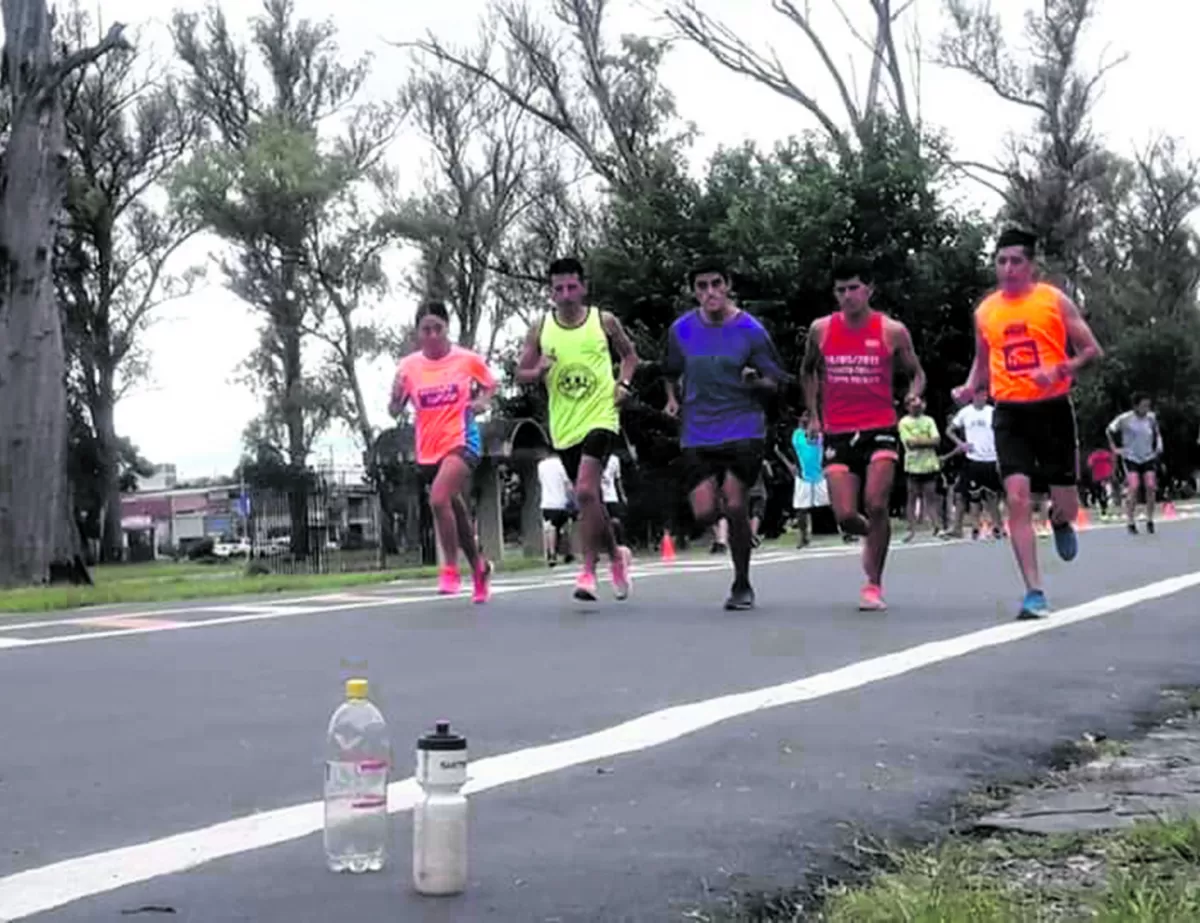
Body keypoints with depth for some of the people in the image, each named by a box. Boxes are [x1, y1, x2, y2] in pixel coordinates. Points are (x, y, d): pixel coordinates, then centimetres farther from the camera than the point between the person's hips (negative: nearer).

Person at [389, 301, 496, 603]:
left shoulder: (468, 359, -4)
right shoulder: (409, 366, -1)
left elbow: (490, 384, 14)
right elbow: (394, 411, 2)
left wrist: (482, 401, -6)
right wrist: (397, 394, -19)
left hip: (461, 441, -4)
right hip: (428, 450, 4)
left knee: (439, 498, -26)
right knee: (455, 510, 14)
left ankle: (450, 569, -11)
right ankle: (479, 567, 37)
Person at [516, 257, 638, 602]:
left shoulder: (604, 321, 0)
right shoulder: (540, 329, 3)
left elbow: (630, 355, 15)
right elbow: (521, 374, 9)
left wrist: (624, 384, -2)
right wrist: (539, 371, -12)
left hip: (600, 417, -3)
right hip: (564, 427, 3)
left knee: (585, 490, -21)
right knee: (589, 498, 12)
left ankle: (588, 569, -12)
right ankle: (616, 554, 35)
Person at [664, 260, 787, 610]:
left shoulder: (751, 331, -4)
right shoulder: (681, 330, 4)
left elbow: (775, 382, 1)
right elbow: (671, 371, 22)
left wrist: (756, 381, -19)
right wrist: (673, 398, 6)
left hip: (744, 428, -2)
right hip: (697, 434, 3)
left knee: (735, 507, -10)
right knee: (704, 513, -8)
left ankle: (742, 586, 9)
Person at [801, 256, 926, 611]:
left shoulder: (892, 331, -2)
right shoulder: (821, 329, 4)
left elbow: (916, 372, 11)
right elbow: (808, 371, 22)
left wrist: (915, 394, -11)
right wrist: (813, 415, 15)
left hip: (880, 429, -2)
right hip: (837, 434, 2)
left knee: (876, 505, -17)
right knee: (845, 516, -5)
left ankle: (873, 585, -2)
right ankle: (871, 535, 33)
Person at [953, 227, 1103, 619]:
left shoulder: (1054, 300, -2)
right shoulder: (984, 311, 8)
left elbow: (1092, 350, -1)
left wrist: (1059, 370, -18)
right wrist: (969, 388, 3)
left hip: (1053, 409, -1)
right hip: (1010, 413, 2)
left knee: (1066, 504, 4)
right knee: (1017, 499, -13)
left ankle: (1060, 522, 45)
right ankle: (1034, 592, -8)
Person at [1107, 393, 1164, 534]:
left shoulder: (1151, 418, 0)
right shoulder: (1125, 419, -11)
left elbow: (1157, 433, 19)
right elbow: (1110, 430, 3)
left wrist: (1159, 447, 8)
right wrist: (1114, 448, 1)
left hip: (1148, 458, 3)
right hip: (1131, 458, -3)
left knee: (1150, 487, -10)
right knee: (1134, 487, -16)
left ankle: (1150, 521, 3)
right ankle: (1131, 523, -6)